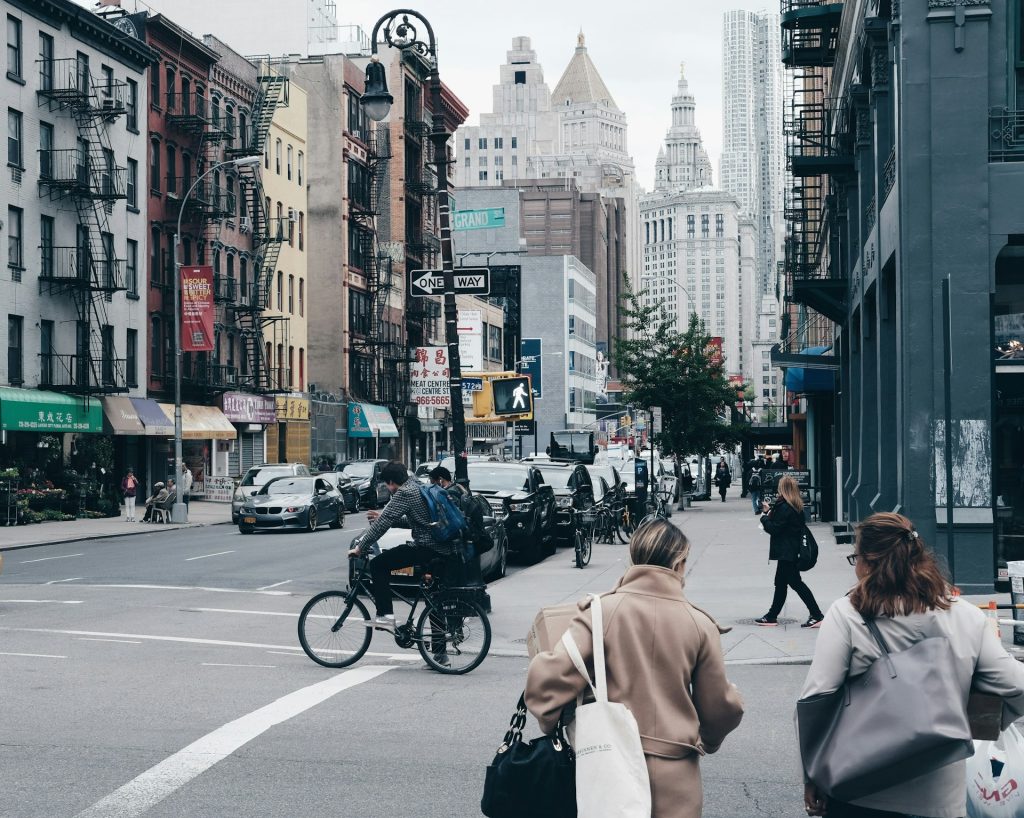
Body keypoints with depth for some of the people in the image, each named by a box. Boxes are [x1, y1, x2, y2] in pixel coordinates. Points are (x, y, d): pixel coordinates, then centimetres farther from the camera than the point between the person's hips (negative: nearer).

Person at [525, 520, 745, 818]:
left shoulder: (601, 610, -8)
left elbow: (549, 676, -16)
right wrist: (706, 740, 25)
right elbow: (720, 706, 4)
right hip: (674, 772, 0)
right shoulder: (699, 624, -5)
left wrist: (551, 724, 2)